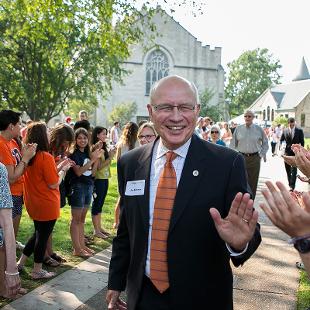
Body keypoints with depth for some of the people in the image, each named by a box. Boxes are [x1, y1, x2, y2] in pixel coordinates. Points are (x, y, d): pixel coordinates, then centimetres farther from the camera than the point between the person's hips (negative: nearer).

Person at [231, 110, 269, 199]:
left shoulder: (259, 129, 3)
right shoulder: (238, 129, 3)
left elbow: (265, 142, 13)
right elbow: (233, 144, 10)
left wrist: (262, 154, 6)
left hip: (255, 158, 0)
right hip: (241, 157, 0)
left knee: (253, 182, 5)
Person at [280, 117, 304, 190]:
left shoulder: (299, 131, -1)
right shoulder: (285, 131, 3)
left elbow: (302, 142, 2)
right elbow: (281, 140, 10)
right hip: (287, 153, 3)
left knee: (294, 170, -7)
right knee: (288, 170, 10)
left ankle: (292, 185, -5)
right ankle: (290, 184, 22)